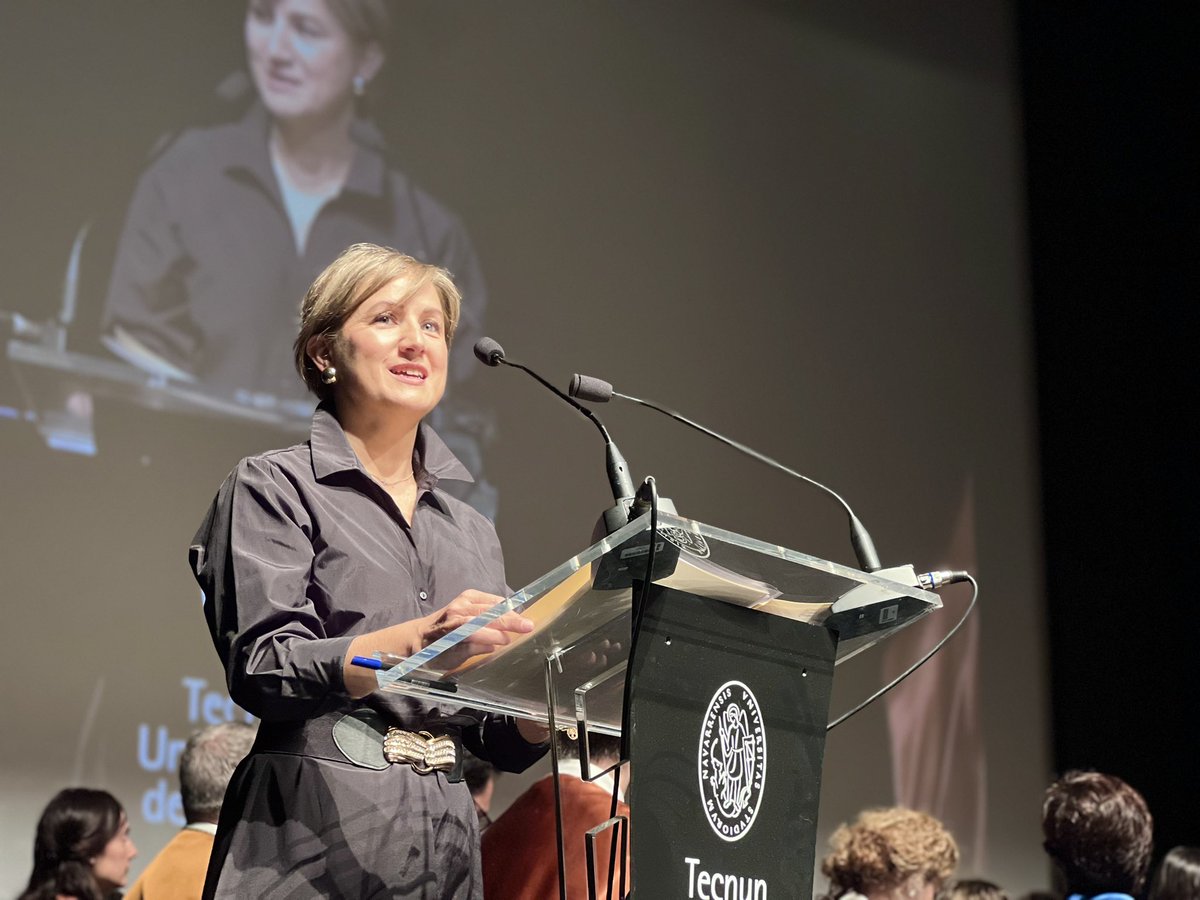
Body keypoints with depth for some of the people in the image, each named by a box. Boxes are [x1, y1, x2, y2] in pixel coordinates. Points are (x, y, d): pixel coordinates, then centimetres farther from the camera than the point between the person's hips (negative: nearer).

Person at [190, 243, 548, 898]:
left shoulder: (471, 531, 17)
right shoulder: (276, 488, 2)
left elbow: (500, 739, 16)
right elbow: (261, 670, -12)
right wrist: (417, 640, -25)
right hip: (316, 845, -5)